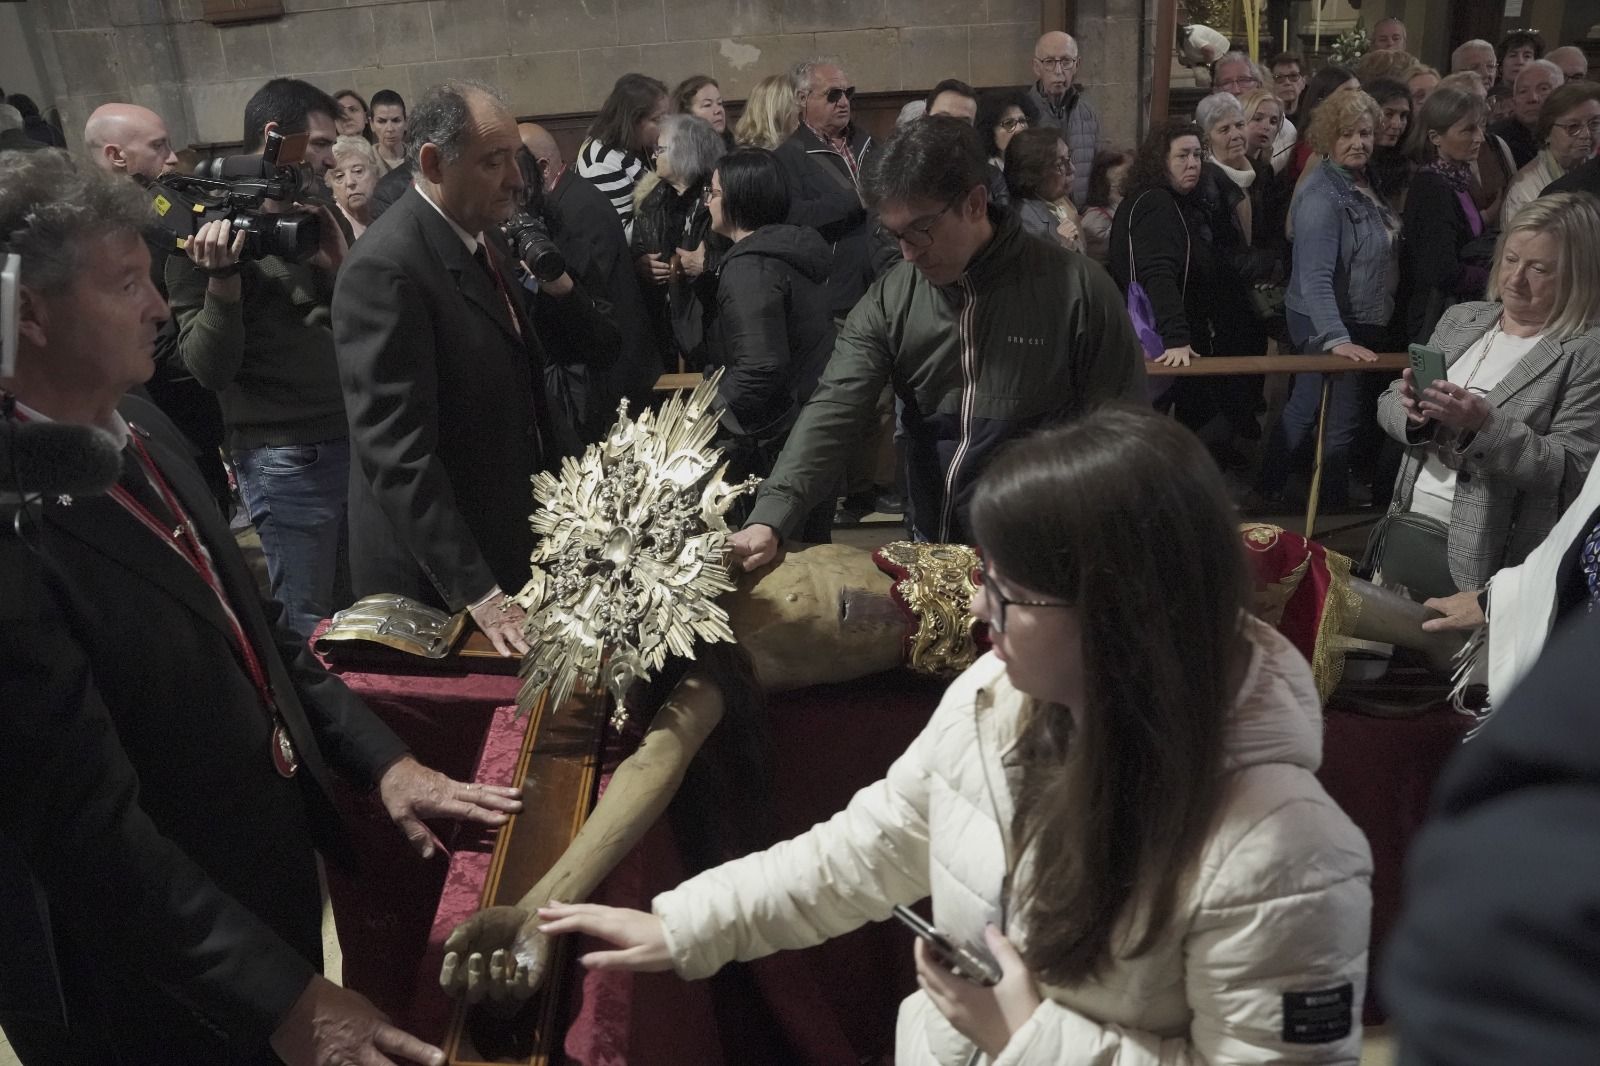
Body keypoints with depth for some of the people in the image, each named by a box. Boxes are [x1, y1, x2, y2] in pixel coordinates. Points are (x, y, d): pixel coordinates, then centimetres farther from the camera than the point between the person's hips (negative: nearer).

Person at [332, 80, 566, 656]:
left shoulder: (483, 235, 6)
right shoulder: (385, 268, -22)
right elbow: (396, 451, -26)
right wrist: (477, 593, -28)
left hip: (506, 540, 8)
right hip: (439, 578, -8)